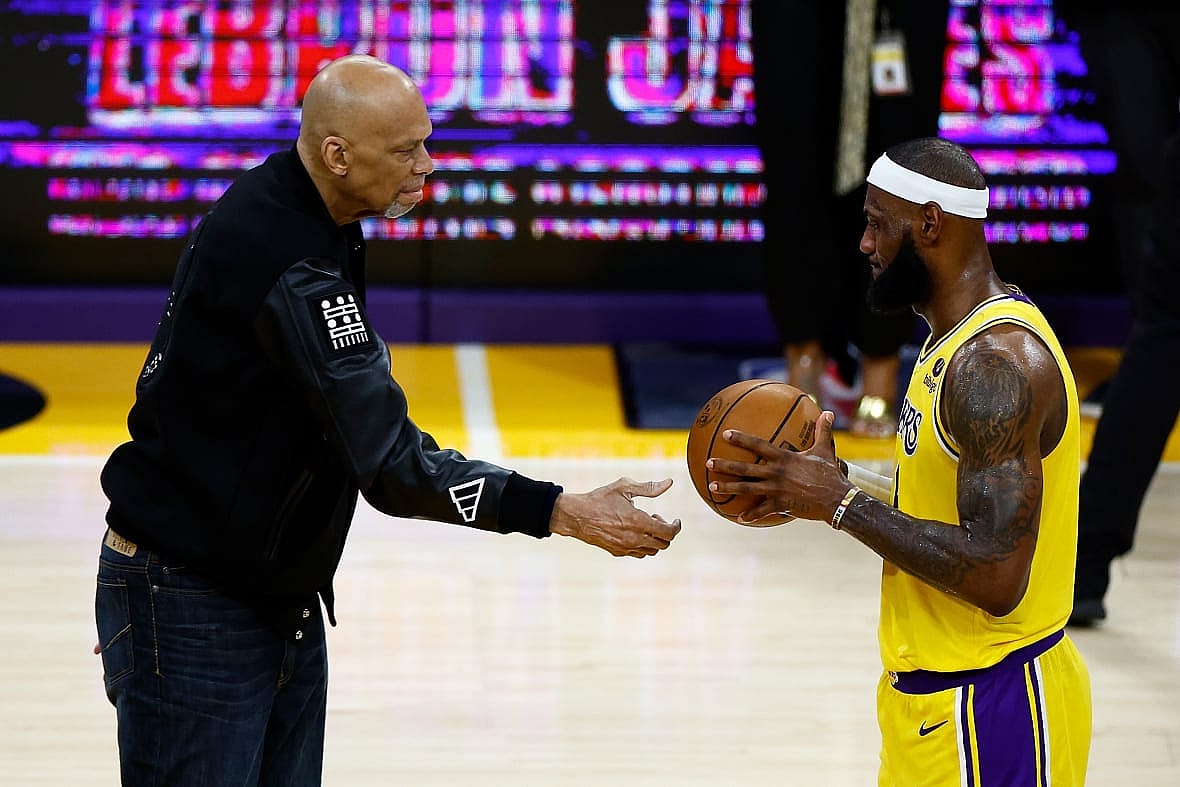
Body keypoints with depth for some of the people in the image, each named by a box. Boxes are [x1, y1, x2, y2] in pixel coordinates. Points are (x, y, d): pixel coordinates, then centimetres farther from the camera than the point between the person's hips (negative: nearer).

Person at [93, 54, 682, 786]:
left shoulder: (299, 217, 4)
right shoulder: (280, 258, -27)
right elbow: (387, 462, -30)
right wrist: (563, 512, -32)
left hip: (281, 601, 9)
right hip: (190, 610, -9)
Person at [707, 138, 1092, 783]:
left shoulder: (997, 363, -23)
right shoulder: (957, 338, 9)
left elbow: (996, 576, -28)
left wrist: (842, 504, -24)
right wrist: (837, 479, 7)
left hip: (990, 706, -10)